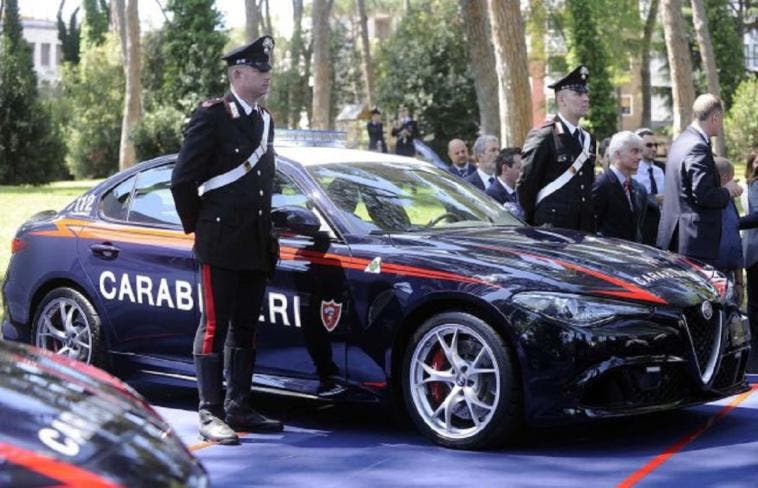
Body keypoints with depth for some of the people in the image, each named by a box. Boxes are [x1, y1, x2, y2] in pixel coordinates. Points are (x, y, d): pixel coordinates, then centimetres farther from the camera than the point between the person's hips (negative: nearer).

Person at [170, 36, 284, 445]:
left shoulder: (264, 120, 15)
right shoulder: (211, 116, -8)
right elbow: (182, 180, -10)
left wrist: (266, 232, 17)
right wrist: (197, 225, -2)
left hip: (255, 246, 8)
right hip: (221, 245, -7)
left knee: (245, 329, 12)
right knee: (215, 327, -4)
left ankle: (238, 408, 20)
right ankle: (210, 413, -1)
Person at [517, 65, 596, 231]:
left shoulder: (587, 138, 15)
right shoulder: (543, 137, -8)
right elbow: (525, 185, -7)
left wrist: (590, 220, 15)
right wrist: (532, 223, -1)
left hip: (585, 226, 7)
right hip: (552, 226, -7)